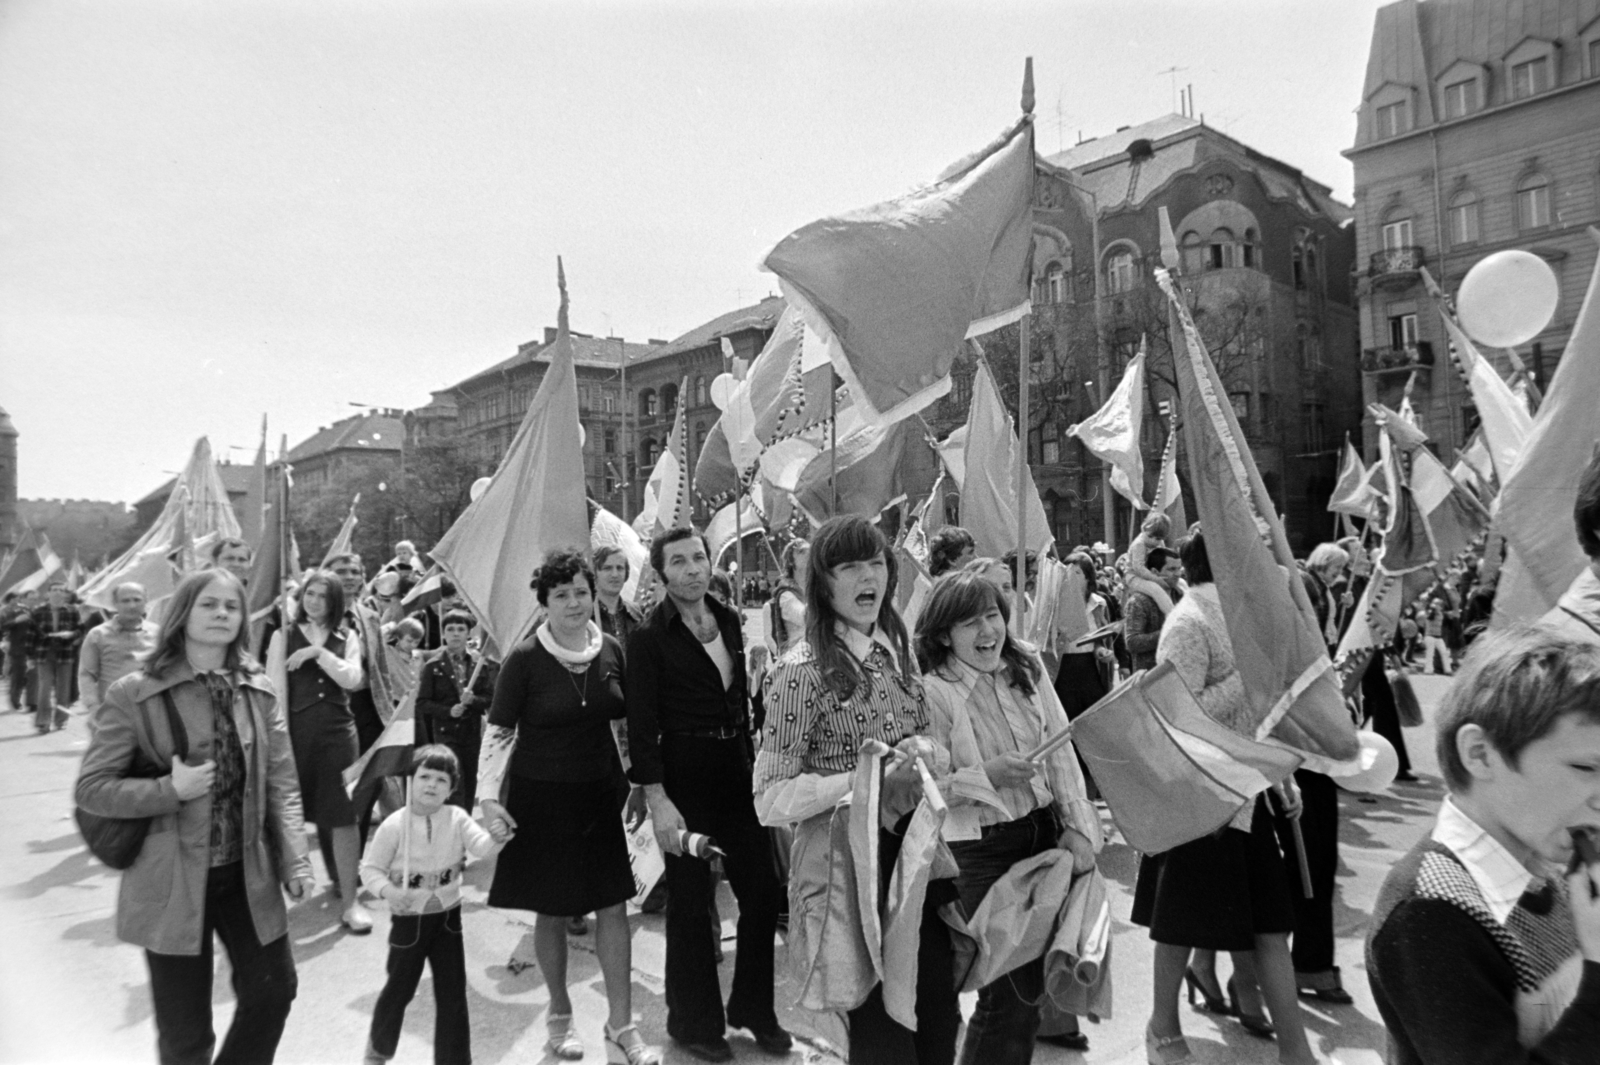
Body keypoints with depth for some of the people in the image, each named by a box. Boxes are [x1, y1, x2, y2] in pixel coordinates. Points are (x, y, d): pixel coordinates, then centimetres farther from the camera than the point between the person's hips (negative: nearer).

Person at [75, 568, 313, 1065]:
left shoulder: (258, 691, 2)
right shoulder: (134, 694, -10)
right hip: (173, 882, -3)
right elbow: (90, 787, -6)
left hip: (248, 873, 4)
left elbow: (281, 783, 3)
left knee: (274, 989, 14)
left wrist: (294, 858, -5)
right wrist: (170, 789, -20)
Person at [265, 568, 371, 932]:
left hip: (338, 731, 1)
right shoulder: (284, 636, 4)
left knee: (343, 816, -3)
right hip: (297, 729, 0)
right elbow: (276, 689, -2)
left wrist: (317, 652, -13)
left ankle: (350, 900, 2)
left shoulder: (347, 637, 9)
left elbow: (351, 679, -6)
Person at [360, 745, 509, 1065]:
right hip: (408, 918, -1)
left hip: (447, 916, 2)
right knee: (399, 988, 14)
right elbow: (370, 869, -7)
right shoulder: (394, 825, -14)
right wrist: (387, 890, -26)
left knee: (453, 993, 5)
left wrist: (496, 838, -44)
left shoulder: (457, 819, -9)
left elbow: (480, 846, -22)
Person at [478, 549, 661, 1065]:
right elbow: (499, 731, -8)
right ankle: (559, 1014, 32)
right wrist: (489, 794, -16)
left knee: (613, 906, 3)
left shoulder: (612, 651, -2)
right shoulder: (525, 658, -12)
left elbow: (629, 720, 9)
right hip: (541, 796, -3)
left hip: (599, 794, 3)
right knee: (551, 911, 10)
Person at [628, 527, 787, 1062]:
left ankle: (754, 1008, 30)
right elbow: (641, 726, -13)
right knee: (690, 901, 7)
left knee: (762, 891, 9)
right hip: (684, 776, -5)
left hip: (737, 770, 5)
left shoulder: (729, 620, 6)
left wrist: (752, 764, 11)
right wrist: (658, 801, -18)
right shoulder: (649, 637, -10)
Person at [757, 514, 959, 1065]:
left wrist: (930, 752, -6)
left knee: (938, 1020, 14)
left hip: (920, 852, 6)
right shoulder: (801, 672, -14)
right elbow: (771, 800, -14)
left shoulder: (898, 651, 6)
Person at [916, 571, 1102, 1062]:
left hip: (1045, 831, 5)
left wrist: (1078, 826, -5)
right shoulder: (931, 691, -16)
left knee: (1046, 959, 19)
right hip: (982, 850, -5)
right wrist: (986, 776, -23)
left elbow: (1061, 749, 1)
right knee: (1011, 990, 2)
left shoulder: (1025, 665, -1)